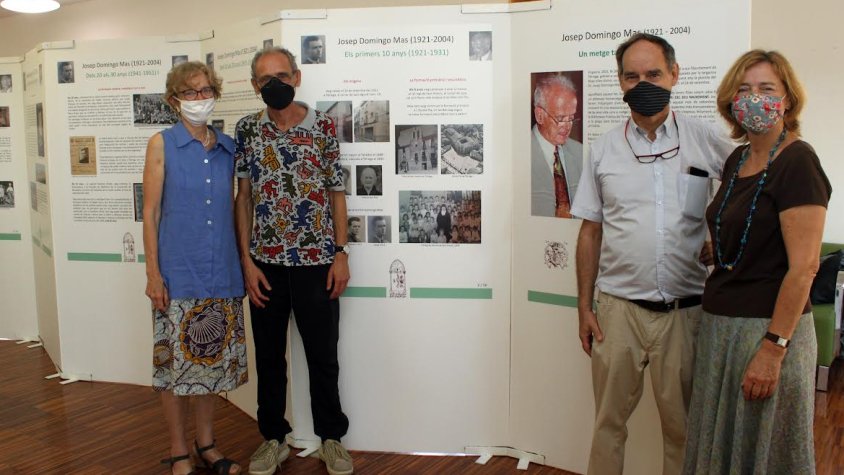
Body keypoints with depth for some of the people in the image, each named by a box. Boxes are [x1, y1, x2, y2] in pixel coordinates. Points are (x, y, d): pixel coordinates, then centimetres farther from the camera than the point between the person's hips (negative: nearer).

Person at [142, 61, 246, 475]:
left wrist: (241, 263, 8)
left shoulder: (227, 147, 8)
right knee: (176, 362, 5)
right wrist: (153, 273, -9)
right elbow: (151, 213, -4)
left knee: (214, 359, 12)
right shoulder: (161, 144, -2)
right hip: (178, 272, -3)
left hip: (221, 271, 4)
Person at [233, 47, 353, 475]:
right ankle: (273, 438, 30)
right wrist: (247, 260, -3)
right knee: (269, 356, 13)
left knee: (323, 356, 9)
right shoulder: (247, 129, 3)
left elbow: (336, 193, 2)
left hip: (316, 261, -1)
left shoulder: (324, 126, -1)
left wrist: (341, 254, -4)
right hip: (265, 263, 2)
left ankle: (331, 438, 27)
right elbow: (243, 197, 3)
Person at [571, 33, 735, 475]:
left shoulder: (707, 140, 0)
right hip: (619, 308, 1)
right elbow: (590, 232, 6)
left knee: (682, 424, 12)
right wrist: (584, 307, 4)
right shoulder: (604, 149, 5)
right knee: (609, 421, 11)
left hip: (684, 310, -1)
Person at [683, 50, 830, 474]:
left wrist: (773, 348, -21)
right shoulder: (737, 160, 10)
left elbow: (803, 266, -19)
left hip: (768, 326, -7)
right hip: (720, 323, 7)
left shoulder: (798, 162, -14)